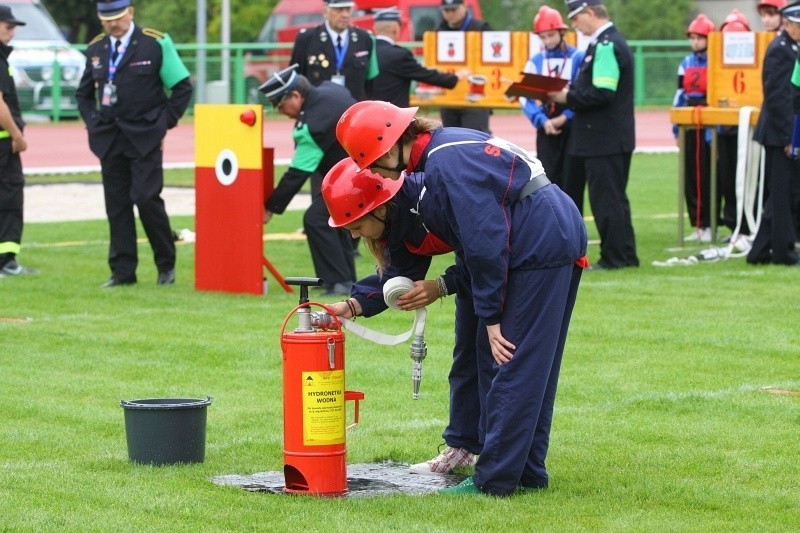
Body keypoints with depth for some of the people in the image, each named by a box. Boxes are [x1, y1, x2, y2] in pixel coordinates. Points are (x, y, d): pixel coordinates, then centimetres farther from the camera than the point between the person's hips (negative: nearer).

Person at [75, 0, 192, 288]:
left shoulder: (156, 43, -3)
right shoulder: (95, 49, 10)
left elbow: (182, 87, 0)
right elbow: (83, 93, 21)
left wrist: (164, 123, -3)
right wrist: (93, 124, 7)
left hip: (145, 137, -4)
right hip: (109, 140, 4)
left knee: (147, 199, -11)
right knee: (116, 204, 3)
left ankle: (166, 265, 5)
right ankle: (122, 271, 9)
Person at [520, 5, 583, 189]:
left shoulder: (578, 58, -6)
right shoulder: (536, 62, 4)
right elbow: (526, 97, 0)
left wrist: (565, 117, -16)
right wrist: (543, 121, -15)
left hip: (572, 128, -2)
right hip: (546, 129, 2)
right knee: (547, 179, 0)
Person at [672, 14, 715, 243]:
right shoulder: (686, 64, 10)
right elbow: (680, 96, 12)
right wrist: (676, 128, 7)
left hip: (709, 126, -5)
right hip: (689, 125, 5)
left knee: (708, 177, -2)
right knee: (690, 176, 6)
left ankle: (708, 225, 3)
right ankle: (697, 224, 13)